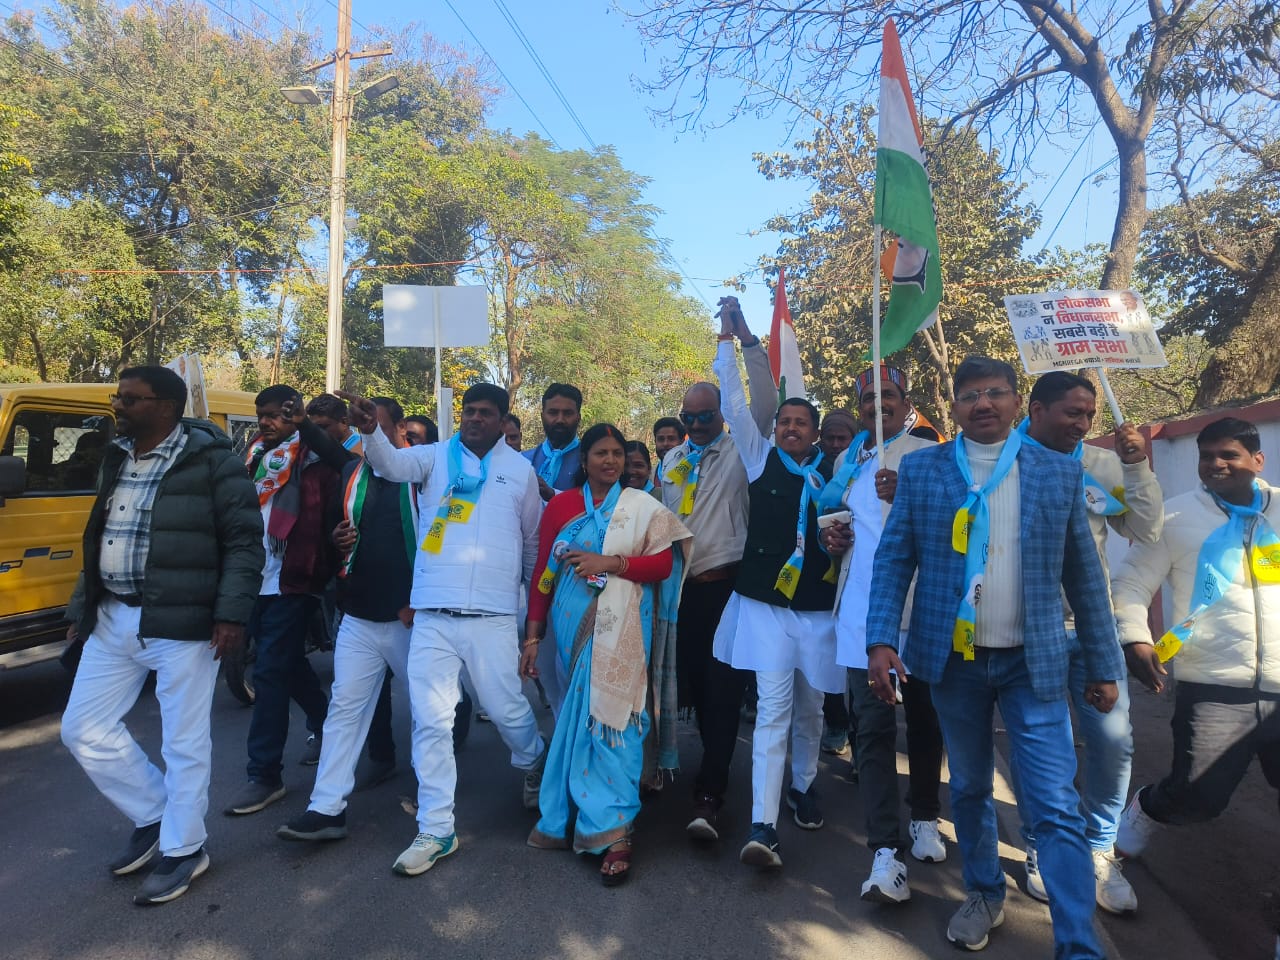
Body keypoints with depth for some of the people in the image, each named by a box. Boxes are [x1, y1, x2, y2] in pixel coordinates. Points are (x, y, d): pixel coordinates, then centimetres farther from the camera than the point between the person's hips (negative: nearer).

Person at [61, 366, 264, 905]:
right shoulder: (116, 460, 12)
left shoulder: (210, 461, -11)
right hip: (113, 620, 8)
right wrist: (82, 608, 20)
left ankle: (184, 850, 23)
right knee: (83, 729, 13)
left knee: (184, 743, 4)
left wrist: (232, 613, -19)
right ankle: (152, 816, 33)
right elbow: (99, 540, 21)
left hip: (182, 622, -8)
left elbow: (245, 540, -12)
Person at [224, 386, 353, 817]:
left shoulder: (307, 451, -6)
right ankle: (324, 725, 42)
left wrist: (303, 424, -32)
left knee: (270, 672, -6)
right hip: (257, 581, 8)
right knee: (289, 664, 20)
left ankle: (265, 776, 5)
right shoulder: (259, 452, 15)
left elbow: (342, 458, -23)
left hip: (290, 583, -8)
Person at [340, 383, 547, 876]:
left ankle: (534, 764, 42)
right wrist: (370, 429, -35)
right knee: (431, 721, 3)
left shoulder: (520, 469, 6)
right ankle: (436, 830, 17)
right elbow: (394, 465, -16)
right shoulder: (435, 456, 5)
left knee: (506, 707, 8)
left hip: (492, 615, -1)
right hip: (432, 614, 1)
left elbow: (534, 540, 15)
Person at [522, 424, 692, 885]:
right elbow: (543, 572, 8)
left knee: (611, 713, -7)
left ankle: (614, 831, 1)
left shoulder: (644, 508, 5)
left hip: (621, 629, -2)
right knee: (579, 715, 4)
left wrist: (611, 563, -15)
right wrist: (532, 636, 5)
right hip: (574, 626, 2)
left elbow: (663, 565, -2)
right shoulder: (561, 506, 9)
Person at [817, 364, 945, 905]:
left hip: (919, 608, -2)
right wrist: (832, 539, 5)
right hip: (863, 610, 3)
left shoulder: (929, 456, 1)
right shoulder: (847, 463, 16)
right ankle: (886, 852, 0)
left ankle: (925, 818, 33)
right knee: (873, 727, -2)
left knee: (923, 719, 12)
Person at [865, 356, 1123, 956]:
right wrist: (881, 640, -14)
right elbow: (893, 559, -3)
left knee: (1056, 810, -2)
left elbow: (1084, 576, 4)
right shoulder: (920, 469, 0)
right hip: (953, 659, 1)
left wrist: (1104, 665, 5)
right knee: (968, 789, 17)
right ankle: (985, 895, 39)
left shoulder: (1060, 473, 1)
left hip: (1035, 662, -1)